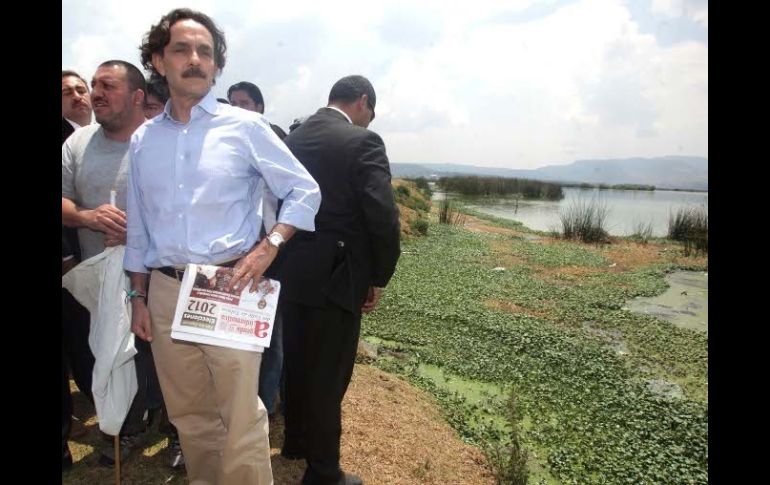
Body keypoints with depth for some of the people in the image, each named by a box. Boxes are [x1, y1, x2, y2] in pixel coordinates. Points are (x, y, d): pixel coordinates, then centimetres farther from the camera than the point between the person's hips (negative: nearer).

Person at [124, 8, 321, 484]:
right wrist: (138, 296, 12)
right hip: (165, 291, 5)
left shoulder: (245, 126, -4)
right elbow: (139, 227, 13)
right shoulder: (143, 139, 9)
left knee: (240, 418, 2)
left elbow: (305, 191, -3)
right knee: (188, 413, 19)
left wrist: (267, 249, -14)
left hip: (229, 289, -4)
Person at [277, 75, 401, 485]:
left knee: (297, 363, 22)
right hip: (336, 276, -7)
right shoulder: (362, 141, -13)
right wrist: (379, 277, -8)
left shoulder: (291, 139, 7)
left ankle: (295, 442, 42)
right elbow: (383, 217, -20)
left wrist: (287, 256, 16)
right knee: (328, 375, 5)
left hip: (292, 273, 7)